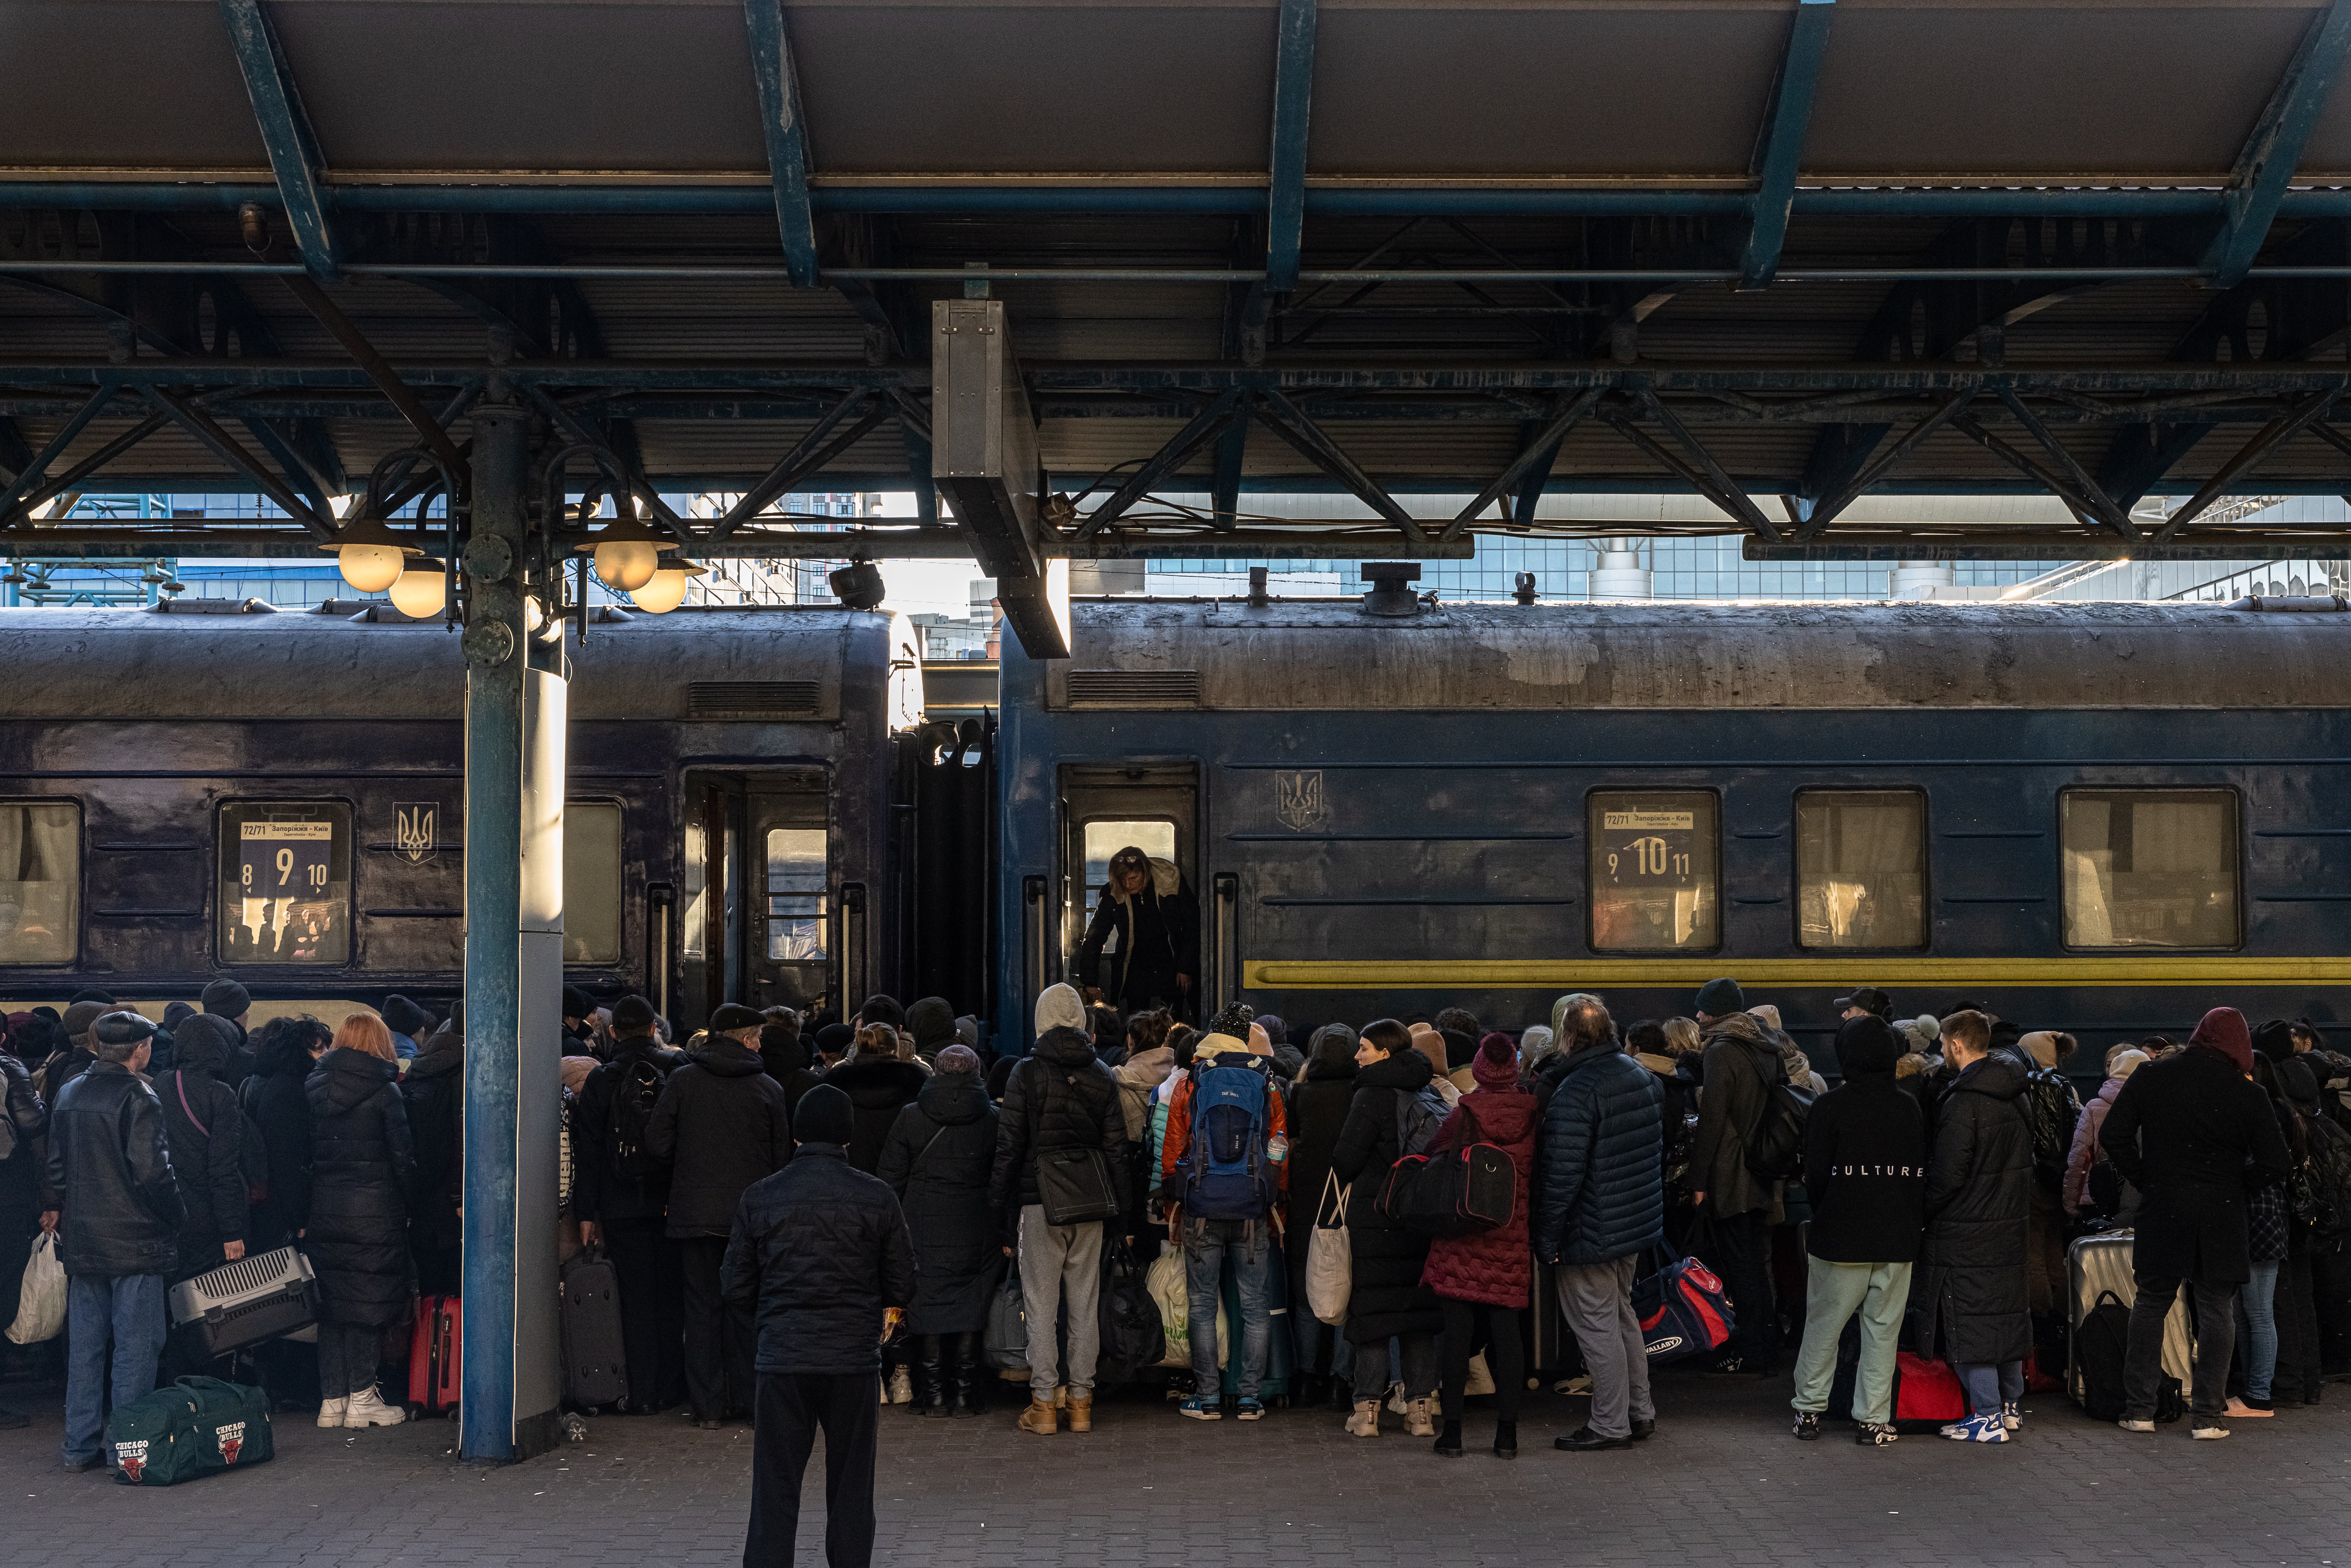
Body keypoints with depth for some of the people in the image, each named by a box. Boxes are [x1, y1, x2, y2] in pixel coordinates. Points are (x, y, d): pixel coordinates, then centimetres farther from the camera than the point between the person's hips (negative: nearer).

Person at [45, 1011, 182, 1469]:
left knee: (84, 1344, 12)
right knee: (136, 1344, 0)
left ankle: (80, 1445, 16)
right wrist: (177, 1216, -5)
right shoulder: (137, 1097, -14)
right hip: (134, 1239, -7)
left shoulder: (68, 1094, 9)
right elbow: (152, 1171, -18)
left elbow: (56, 1167, 14)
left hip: (81, 1241, 7)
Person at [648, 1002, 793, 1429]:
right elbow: (783, 1158, 2)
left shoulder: (682, 1081, -1)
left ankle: (708, 1407, 7)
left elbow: (657, 1144, -3)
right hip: (751, 1213, 0)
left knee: (702, 1306, 6)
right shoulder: (769, 1089, -1)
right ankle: (752, 1398, 12)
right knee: (747, 1306, 9)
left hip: (694, 1212, 0)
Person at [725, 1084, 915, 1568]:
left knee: (775, 1484, 3)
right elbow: (902, 1283, 5)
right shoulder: (877, 1197, -3)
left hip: (782, 1359, 0)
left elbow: (737, 1290, 4)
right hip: (855, 1359, 0)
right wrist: (885, 1309, 27)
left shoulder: (758, 1197, -1)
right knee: (851, 1485, 11)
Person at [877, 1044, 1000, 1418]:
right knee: (970, 1309, 6)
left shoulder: (910, 1118, -1)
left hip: (924, 1229, 0)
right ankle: (964, 1393, 7)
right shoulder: (993, 1120, -1)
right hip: (976, 1233, 0)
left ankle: (933, 1393, 6)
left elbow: (891, 1178, 2)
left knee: (928, 1306, 6)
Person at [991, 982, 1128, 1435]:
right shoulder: (1103, 1077, 6)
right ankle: (1081, 1401, 11)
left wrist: (1002, 1215, 0)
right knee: (1084, 1304, 8)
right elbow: (1117, 1149, 6)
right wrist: (1121, 1211, 11)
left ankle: (1043, 1404, 2)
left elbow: (1009, 1148, -5)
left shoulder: (1027, 1075, -4)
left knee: (1040, 1305, 1)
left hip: (1040, 1205, -3)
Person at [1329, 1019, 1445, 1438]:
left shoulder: (1372, 1096, -12)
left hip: (1375, 1215, -5)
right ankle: (1419, 1408, 9)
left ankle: (1368, 1408, 2)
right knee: (1419, 1307, 9)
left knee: (1372, 1308, 1)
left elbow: (1345, 1160, -11)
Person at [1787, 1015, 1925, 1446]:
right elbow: (1924, 1171, 7)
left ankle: (1809, 1409, 14)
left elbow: (1816, 1172, -7)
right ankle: (1872, 1419, 8)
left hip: (1841, 1237, -3)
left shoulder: (1830, 1106, -9)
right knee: (1883, 1329, 7)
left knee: (1822, 1325, 8)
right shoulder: (1910, 1107, 3)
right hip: (1898, 1237, 3)